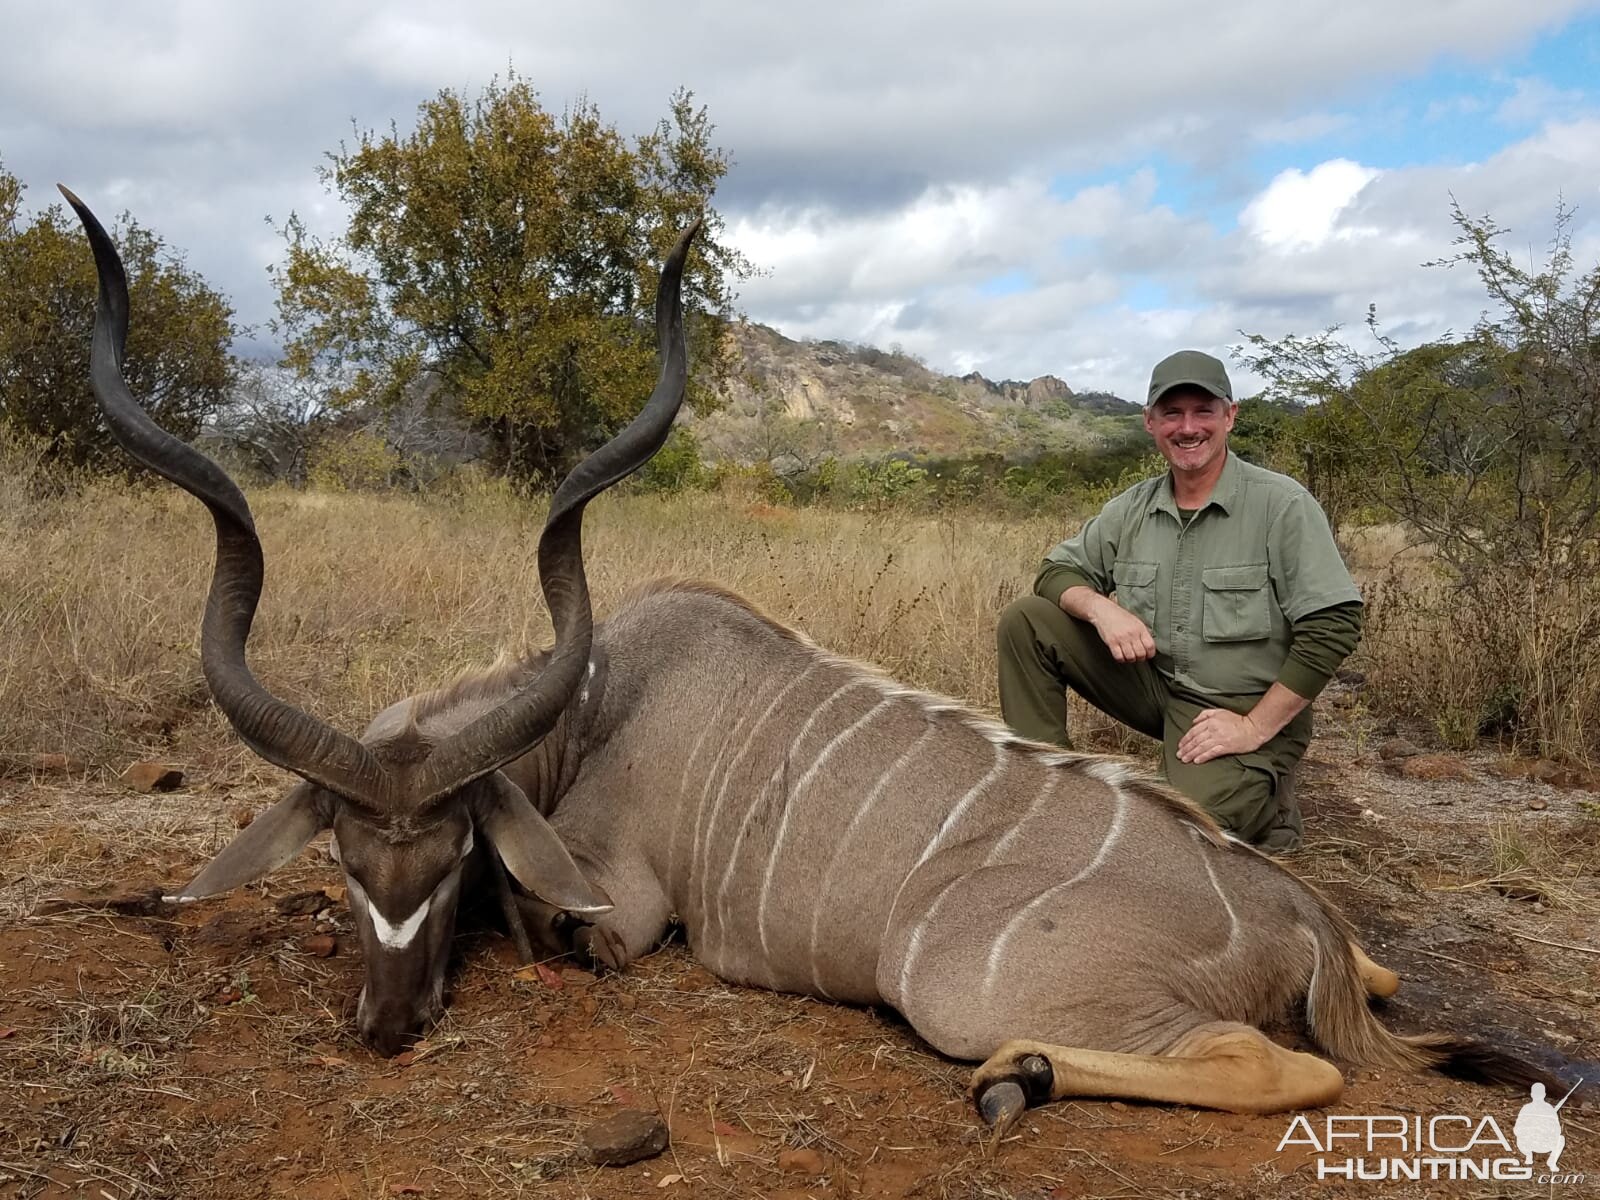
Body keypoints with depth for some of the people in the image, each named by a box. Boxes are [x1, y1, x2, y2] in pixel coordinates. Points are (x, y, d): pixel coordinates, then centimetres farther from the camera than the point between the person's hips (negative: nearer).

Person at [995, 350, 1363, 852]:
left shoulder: (1284, 504, -13)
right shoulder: (1134, 508, 3)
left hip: (1244, 709, -5)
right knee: (1024, 622, -7)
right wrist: (1100, 607, -18)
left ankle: (1261, 802, 6)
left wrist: (1256, 728, -19)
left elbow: (1334, 626, -17)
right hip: (1156, 685, 5)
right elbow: (1058, 570, 7)